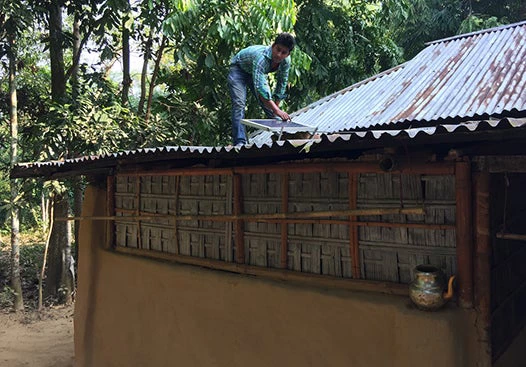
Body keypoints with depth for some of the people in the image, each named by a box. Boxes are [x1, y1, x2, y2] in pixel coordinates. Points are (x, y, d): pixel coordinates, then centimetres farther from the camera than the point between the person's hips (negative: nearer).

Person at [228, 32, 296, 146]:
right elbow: (260, 87, -50)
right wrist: (277, 110, -55)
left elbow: (282, 83, -8)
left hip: (257, 72, 6)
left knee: (269, 105, 4)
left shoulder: (286, 61, -23)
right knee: (239, 104, -22)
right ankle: (240, 142, -24)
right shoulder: (261, 57, -43)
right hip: (239, 68, -6)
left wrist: (276, 107, -7)